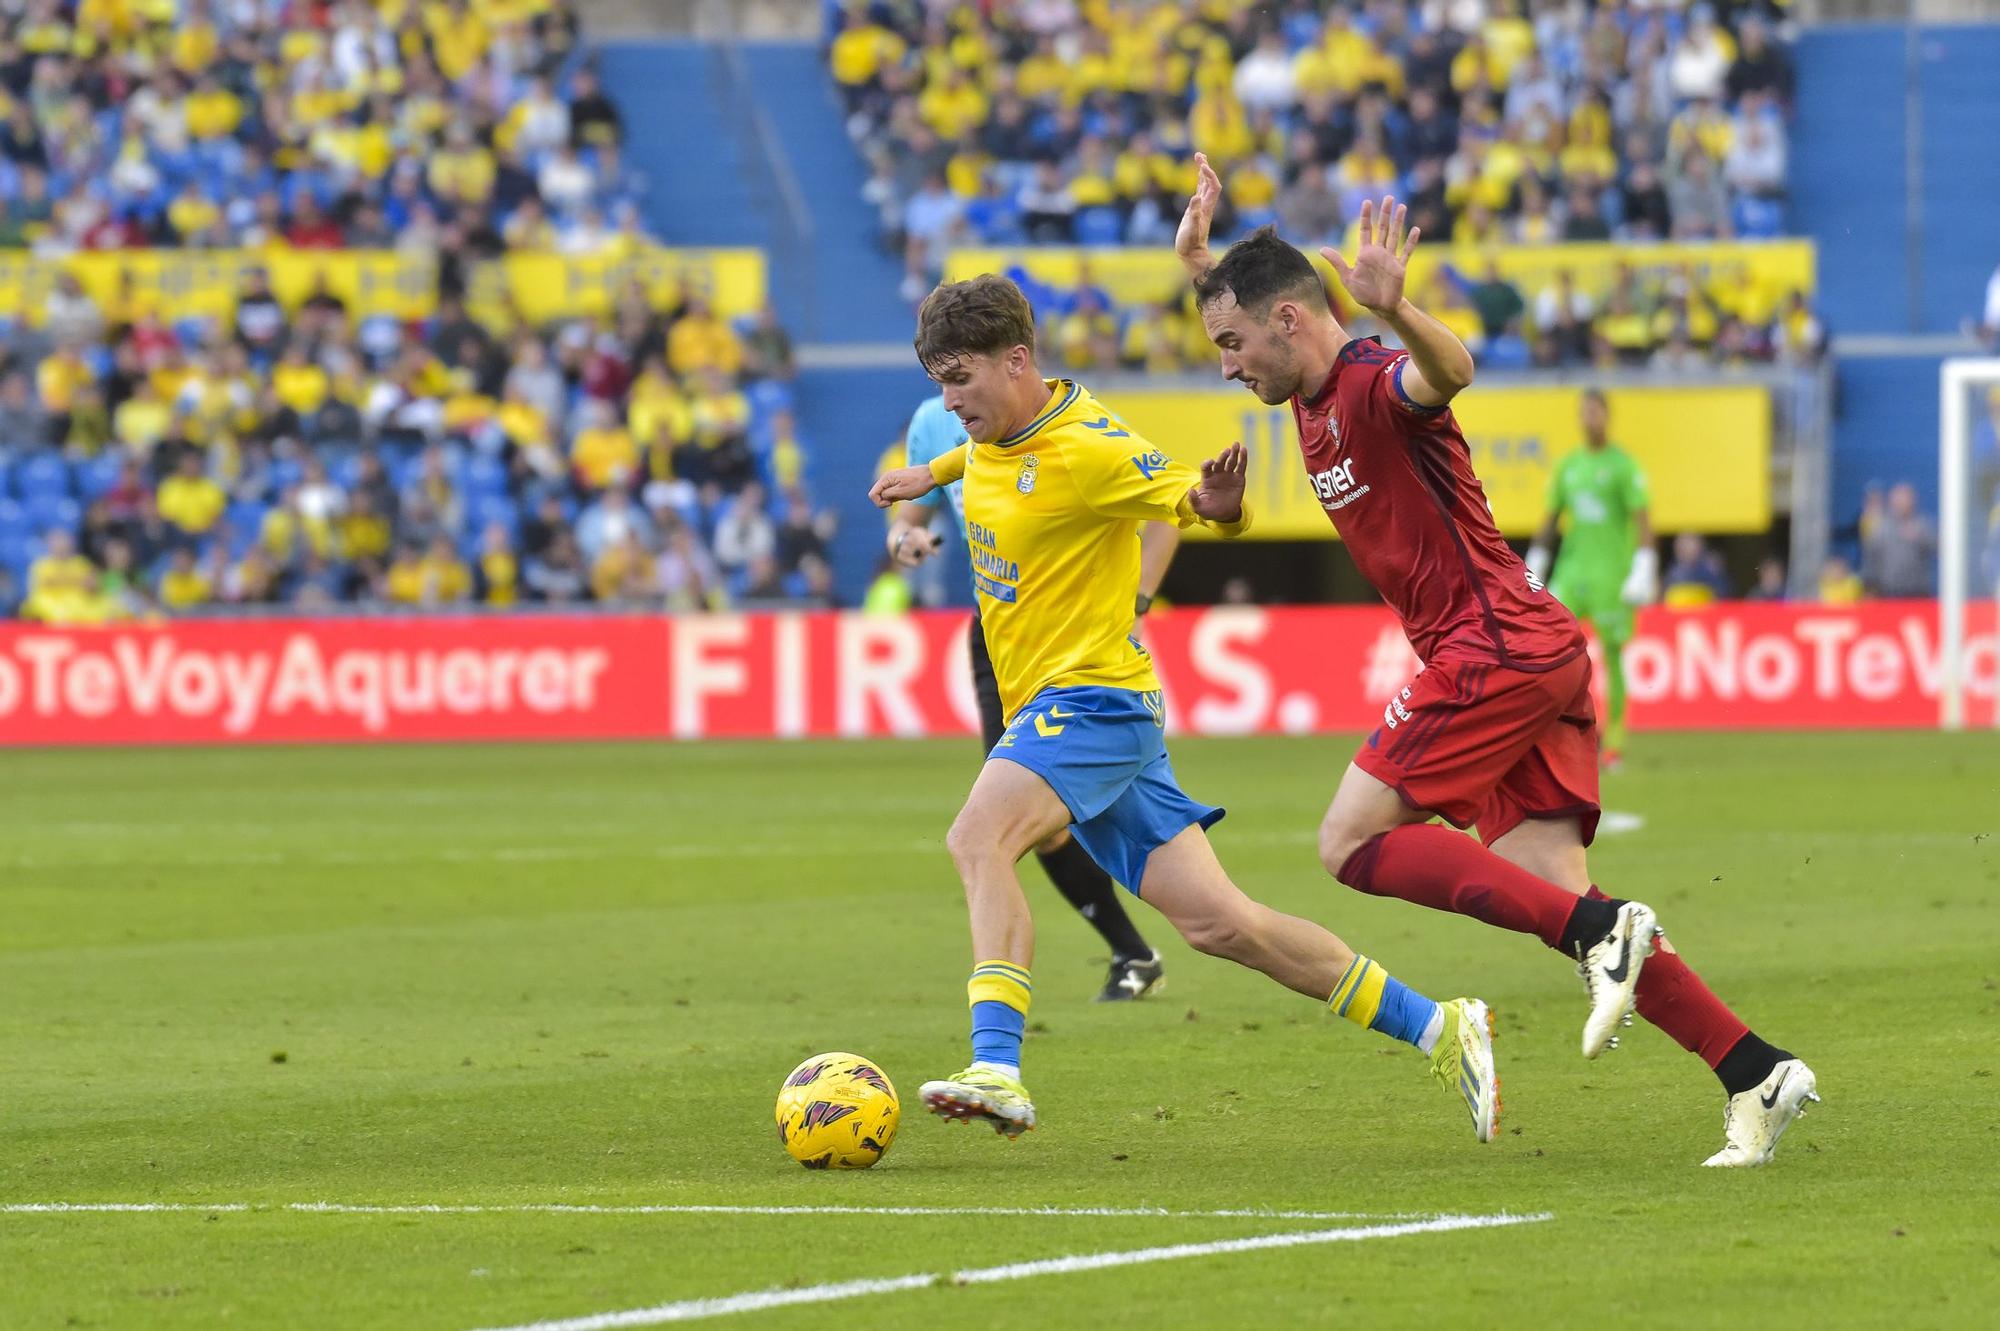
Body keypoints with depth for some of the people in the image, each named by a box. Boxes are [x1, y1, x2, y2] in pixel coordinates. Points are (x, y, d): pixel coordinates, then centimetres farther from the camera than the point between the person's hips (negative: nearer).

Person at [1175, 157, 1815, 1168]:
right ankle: (1754, 1074, -6)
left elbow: (1450, 371, -38)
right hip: (1532, 660, 9)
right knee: (1551, 896, 0)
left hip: (1498, 649, -9)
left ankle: (1600, 932, -18)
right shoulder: (1316, 394, 16)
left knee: (1352, 841, -10)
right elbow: (1243, 312, 38)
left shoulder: (1375, 383, -12)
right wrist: (1196, 259, 23)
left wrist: (1393, 308, -56)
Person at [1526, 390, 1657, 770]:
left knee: (1612, 655, -2)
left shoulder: (1623, 465, -4)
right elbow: (1550, 519, 19)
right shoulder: (1568, 465, 13)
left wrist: (1643, 571, -18)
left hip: (1611, 575, -5)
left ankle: (1614, 743, 4)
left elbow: (1643, 520, -9)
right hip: (1571, 570, 5)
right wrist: (1533, 569, 14)